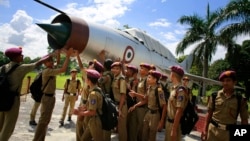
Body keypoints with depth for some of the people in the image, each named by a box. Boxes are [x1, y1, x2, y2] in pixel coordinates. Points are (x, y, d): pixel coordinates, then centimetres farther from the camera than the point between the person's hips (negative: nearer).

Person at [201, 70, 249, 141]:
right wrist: (205, 130, 1)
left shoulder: (240, 99, -3)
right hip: (213, 130, 1)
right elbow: (209, 113, 3)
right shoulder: (215, 95, -2)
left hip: (229, 132, 0)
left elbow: (244, 120, 3)